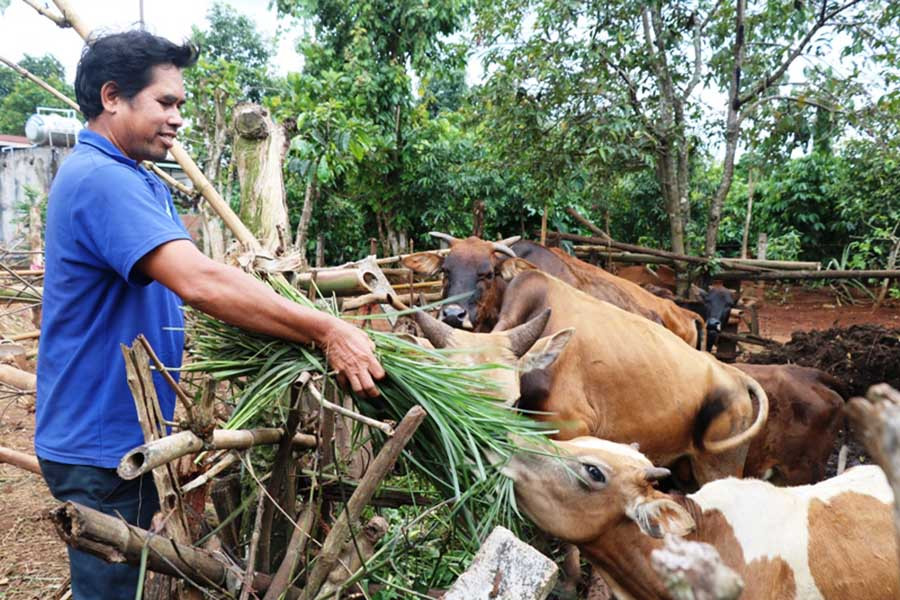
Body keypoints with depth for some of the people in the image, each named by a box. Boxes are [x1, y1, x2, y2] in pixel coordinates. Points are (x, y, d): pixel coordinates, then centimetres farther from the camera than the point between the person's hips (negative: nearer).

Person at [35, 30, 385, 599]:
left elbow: (191, 283, 10)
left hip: (127, 431, 10)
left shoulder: (142, 183, 12)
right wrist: (327, 332, -34)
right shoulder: (99, 179, -22)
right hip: (101, 443, -10)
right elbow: (200, 282, -34)